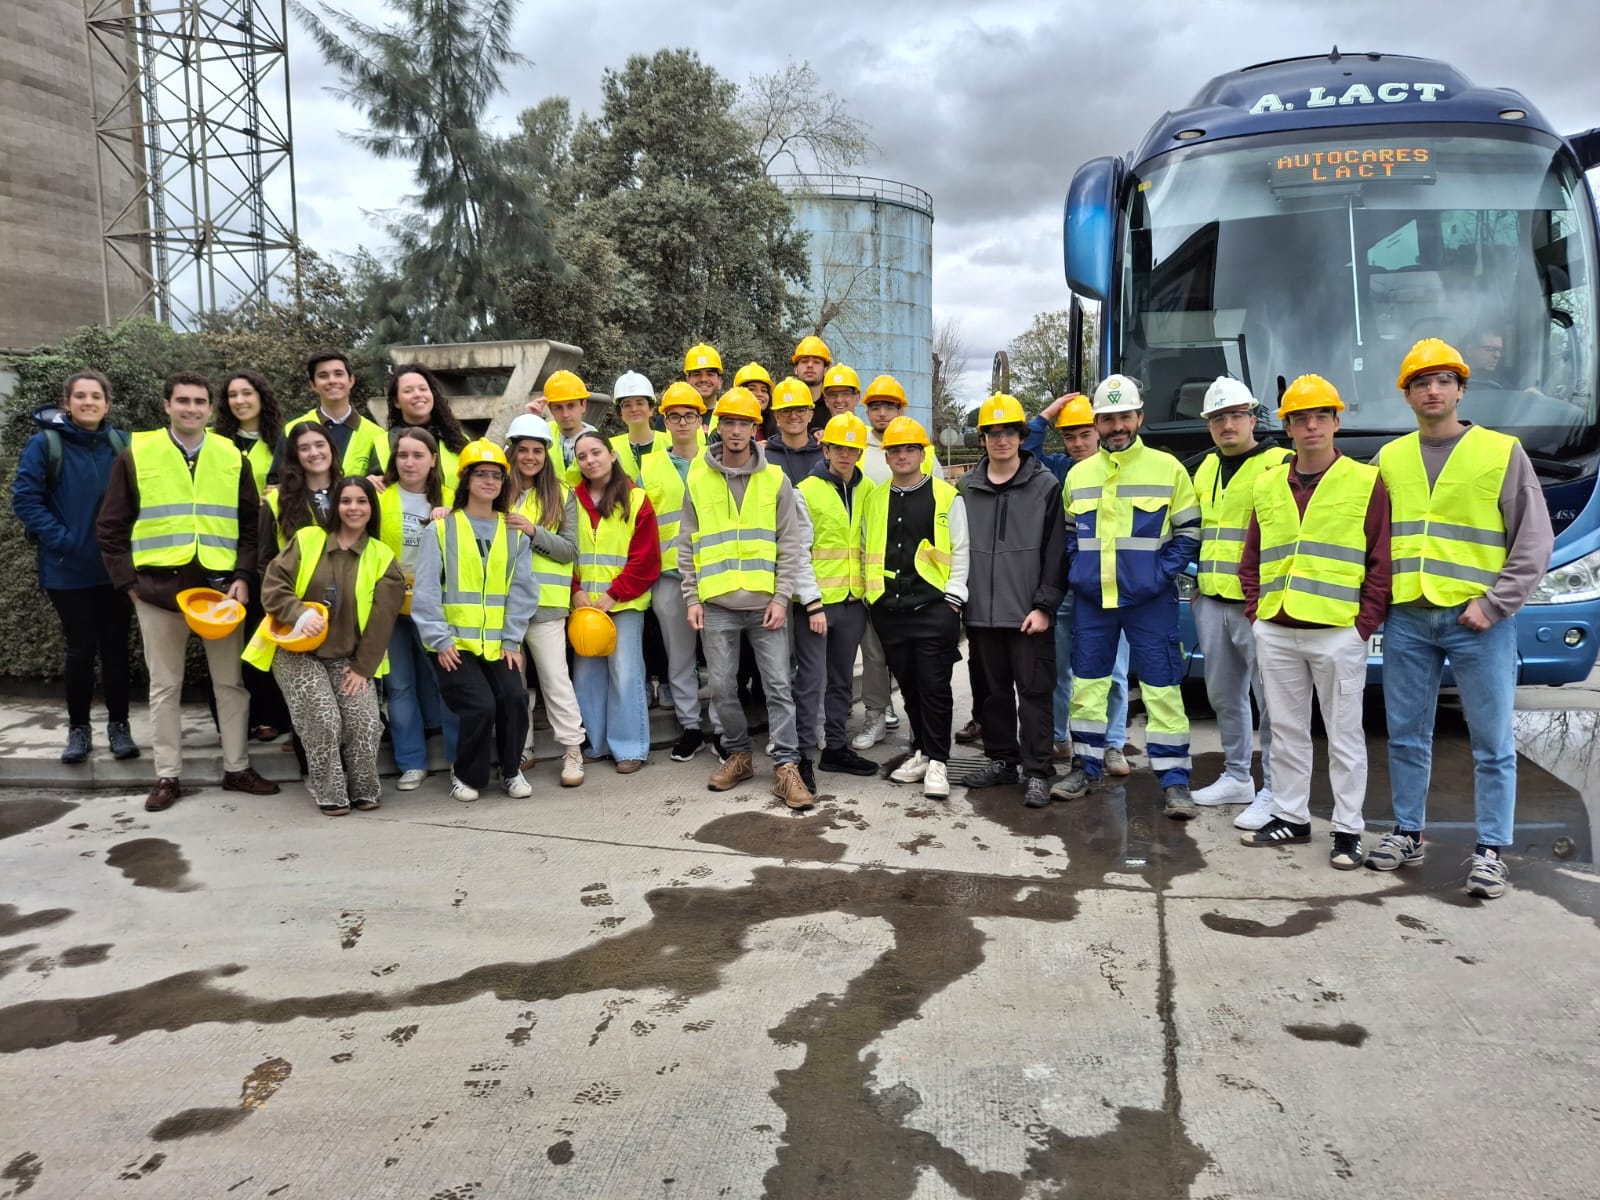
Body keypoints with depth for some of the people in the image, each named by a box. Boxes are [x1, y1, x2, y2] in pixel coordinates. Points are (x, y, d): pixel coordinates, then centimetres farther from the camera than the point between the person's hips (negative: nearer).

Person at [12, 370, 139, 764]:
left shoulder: (122, 444, 3)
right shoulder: (45, 444, -6)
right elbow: (24, 499, -7)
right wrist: (61, 540, -14)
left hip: (117, 567, 2)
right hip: (69, 570, -2)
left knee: (116, 647, 7)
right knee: (81, 649, 3)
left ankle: (119, 725, 19)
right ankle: (79, 728, 18)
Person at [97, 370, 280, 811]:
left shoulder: (232, 457, 6)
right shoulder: (136, 454, 1)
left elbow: (251, 524, 8)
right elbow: (111, 527, 3)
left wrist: (244, 576, -4)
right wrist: (128, 582, -4)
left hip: (220, 586, 1)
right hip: (159, 586, -1)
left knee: (231, 682, 6)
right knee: (165, 686, 7)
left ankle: (237, 768, 17)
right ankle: (168, 775, 16)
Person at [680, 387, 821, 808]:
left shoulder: (775, 480, 3)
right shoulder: (698, 480, 5)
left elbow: (790, 545, 2)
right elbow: (687, 545, 7)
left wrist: (781, 598, -6)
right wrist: (692, 598, 0)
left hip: (766, 603, -1)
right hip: (716, 604, 1)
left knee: (778, 686, -1)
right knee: (722, 687, 7)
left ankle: (786, 767, 4)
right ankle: (738, 756, 24)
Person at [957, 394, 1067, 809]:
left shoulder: (1046, 486, -1)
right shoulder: (966, 488, 8)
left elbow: (1056, 552, -4)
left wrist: (1044, 606, -9)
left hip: (1028, 613, -3)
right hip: (981, 612, 4)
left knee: (1034, 693, 0)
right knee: (993, 692, 13)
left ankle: (1036, 772, 7)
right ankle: (1001, 760, 26)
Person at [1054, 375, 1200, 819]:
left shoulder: (1167, 467, -1)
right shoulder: (1078, 474, 9)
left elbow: (1188, 532, 0)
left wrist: (1163, 574, -11)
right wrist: (1075, 573, 4)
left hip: (1150, 600, -4)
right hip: (1091, 600, 4)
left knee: (1161, 688, -1)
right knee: (1087, 683, 10)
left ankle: (1175, 780, 6)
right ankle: (1087, 767, 24)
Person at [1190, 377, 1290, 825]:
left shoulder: (1278, 465, -7)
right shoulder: (1206, 470, 16)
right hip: (1211, 601, 7)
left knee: (1271, 699, -2)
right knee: (1224, 695, 15)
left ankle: (1275, 792, 7)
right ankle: (1236, 777, 29)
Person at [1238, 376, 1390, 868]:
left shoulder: (1366, 482, -2)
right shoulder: (1266, 486, 10)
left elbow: (1381, 562, -3)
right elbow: (1251, 560, 15)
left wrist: (1365, 623, -9)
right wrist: (1257, 613, 5)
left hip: (1339, 634, -4)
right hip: (1275, 633, 4)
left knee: (1344, 736, 4)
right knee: (1287, 732, 13)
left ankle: (1348, 830, 14)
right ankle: (1290, 817, 25)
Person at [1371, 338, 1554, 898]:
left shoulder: (1502, 452, 1)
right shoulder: (1390, 459, 11)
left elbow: (1534, 542, -1)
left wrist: (1493, 604, -9)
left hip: (1477, 620, -3)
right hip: (1407, 619, 3)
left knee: (1492, 742, 1)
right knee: (1406, 736, 10)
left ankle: (1490, 850, 10)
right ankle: (1408, 832, 23)